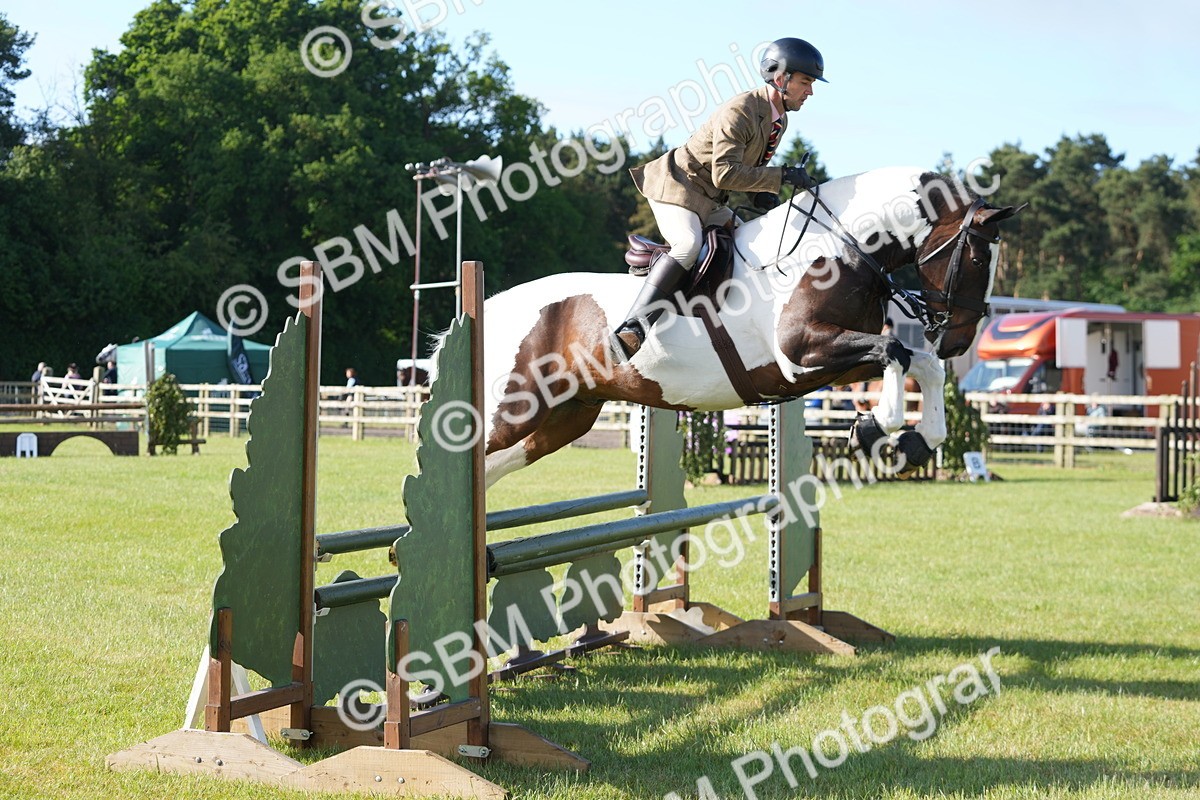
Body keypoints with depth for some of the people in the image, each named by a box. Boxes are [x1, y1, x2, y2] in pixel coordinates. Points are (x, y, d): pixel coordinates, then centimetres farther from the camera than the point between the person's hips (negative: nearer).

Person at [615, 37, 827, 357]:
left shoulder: (780, 120, 6)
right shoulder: (739, 112, -24)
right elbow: (725, 173, -32)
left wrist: (763, 192, -1)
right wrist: (783, 176, -29)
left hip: (708, 201, 10)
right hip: (676, 187, -10)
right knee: (688, 245, -32)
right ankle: (633, 327, -39)